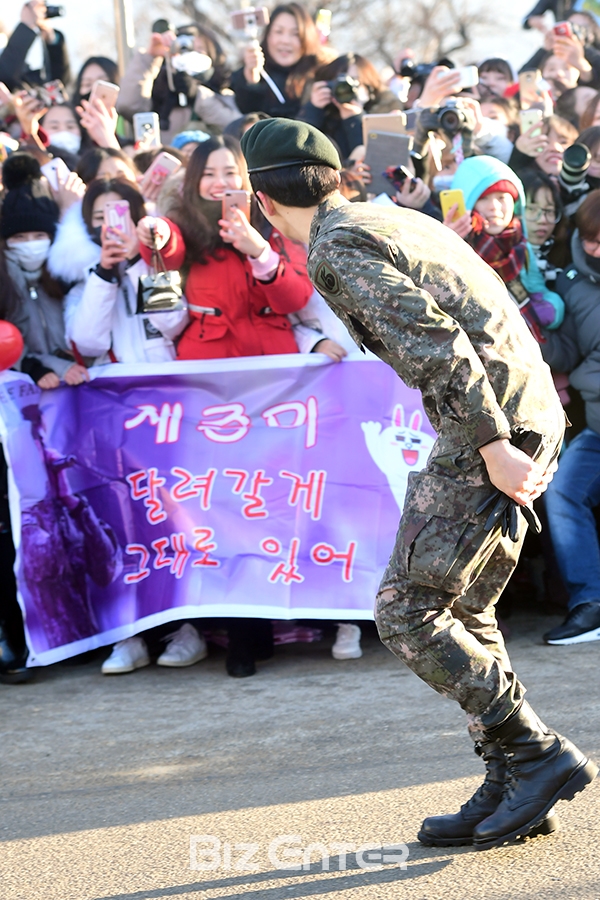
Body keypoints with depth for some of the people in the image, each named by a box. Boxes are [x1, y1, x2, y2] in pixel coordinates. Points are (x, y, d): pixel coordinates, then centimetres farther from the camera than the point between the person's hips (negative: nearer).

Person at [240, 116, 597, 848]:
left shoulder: (337, 249, -9)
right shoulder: (396, 220, 20)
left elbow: (434, 343, -20)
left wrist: (491, 447, -21)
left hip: (489, 431, -9)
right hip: (533, 417, 9)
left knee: (408, 614, -3)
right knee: (464, 612, 15)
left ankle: (539, 755, -3)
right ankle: (510, 791, 15)